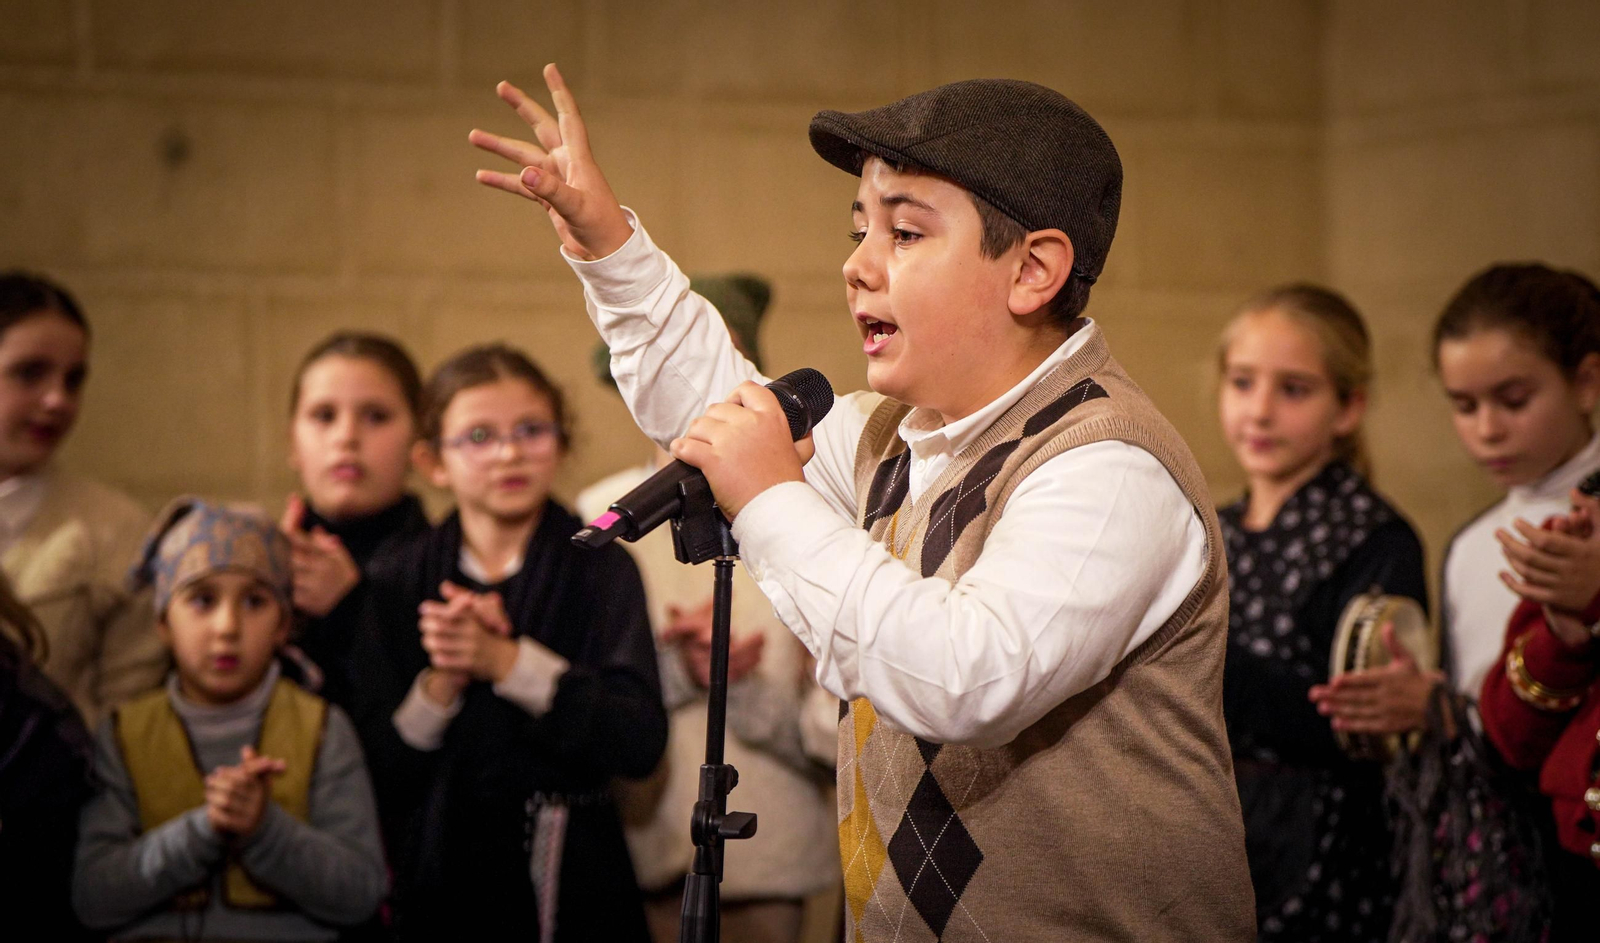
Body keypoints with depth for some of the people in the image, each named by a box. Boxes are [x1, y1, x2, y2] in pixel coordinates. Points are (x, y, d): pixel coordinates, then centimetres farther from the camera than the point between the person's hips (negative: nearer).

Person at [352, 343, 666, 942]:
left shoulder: (600, 571, -3)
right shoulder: (397, 589, 3)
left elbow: (641, 741, -16)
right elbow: (382, 774, -4)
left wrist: (508, 662, -21)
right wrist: (441, 683, -19)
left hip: (576, 890, -1)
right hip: (441, 887, 1)